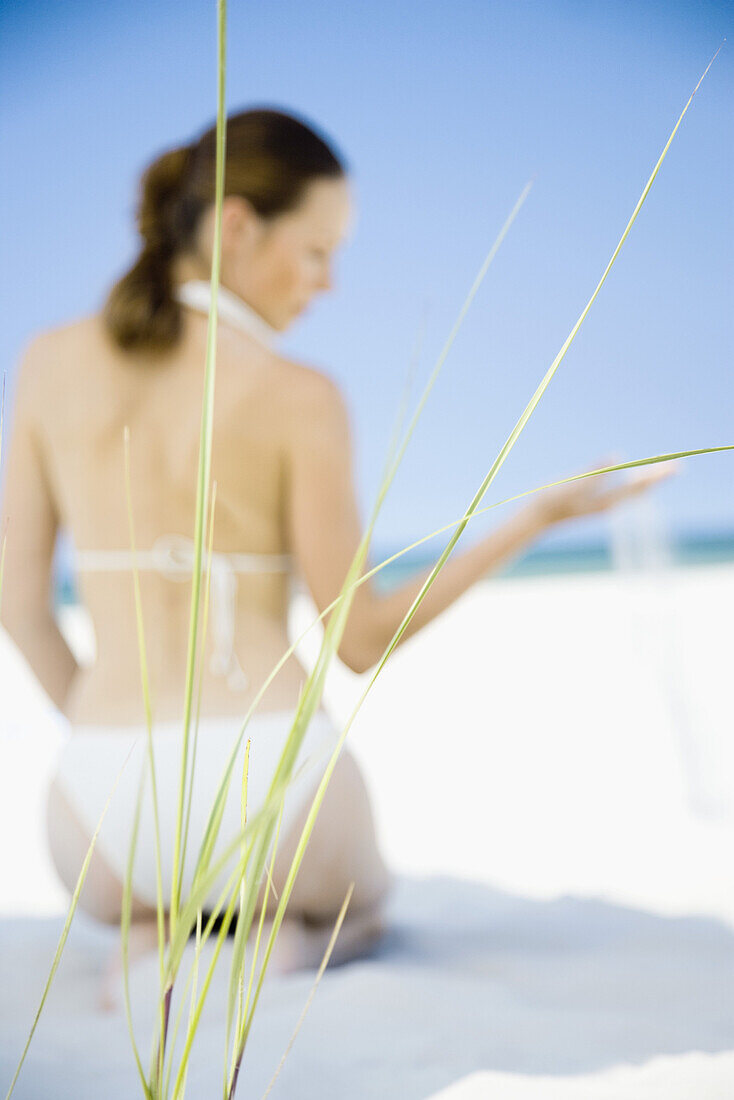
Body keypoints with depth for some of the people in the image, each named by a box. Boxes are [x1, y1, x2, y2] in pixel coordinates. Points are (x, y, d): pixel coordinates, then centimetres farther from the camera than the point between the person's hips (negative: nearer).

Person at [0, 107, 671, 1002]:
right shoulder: (300, 398, -7)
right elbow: (361, 641, -3)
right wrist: (538, 517, 2)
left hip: (103, 805, 3)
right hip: (270, 787, -3)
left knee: (123, 894, 43)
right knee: (354, 905, 37)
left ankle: (154, 939, 5)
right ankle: (270, 941, -1)